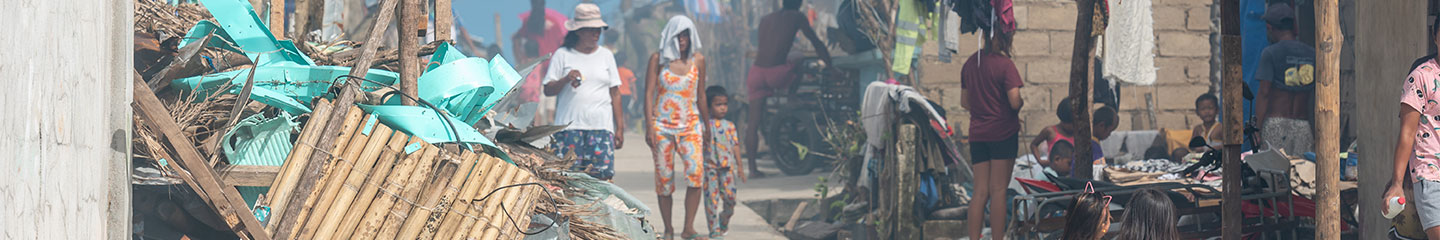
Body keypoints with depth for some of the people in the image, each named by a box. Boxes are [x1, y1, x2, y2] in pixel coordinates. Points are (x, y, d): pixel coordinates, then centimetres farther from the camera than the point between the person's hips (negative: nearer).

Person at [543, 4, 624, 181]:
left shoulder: (606, 56, 14)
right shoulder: (563, 55, 6)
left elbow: (615, 93, 14)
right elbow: (548, 90, 4)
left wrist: (619, 128, 9)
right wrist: (566, 80, -15)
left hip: (601, 126, 2)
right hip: (570, 125, -2)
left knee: (602, 174, -9)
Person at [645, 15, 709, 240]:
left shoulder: (697, 60, 7)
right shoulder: (658, 59, 1)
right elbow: (649, 93, -1)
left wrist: (707, 127, 18)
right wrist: (649, 127, -9)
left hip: (690, 124, 1)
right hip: (662, 125, -1)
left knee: (695, 173, -15)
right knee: (664, 177, 0)